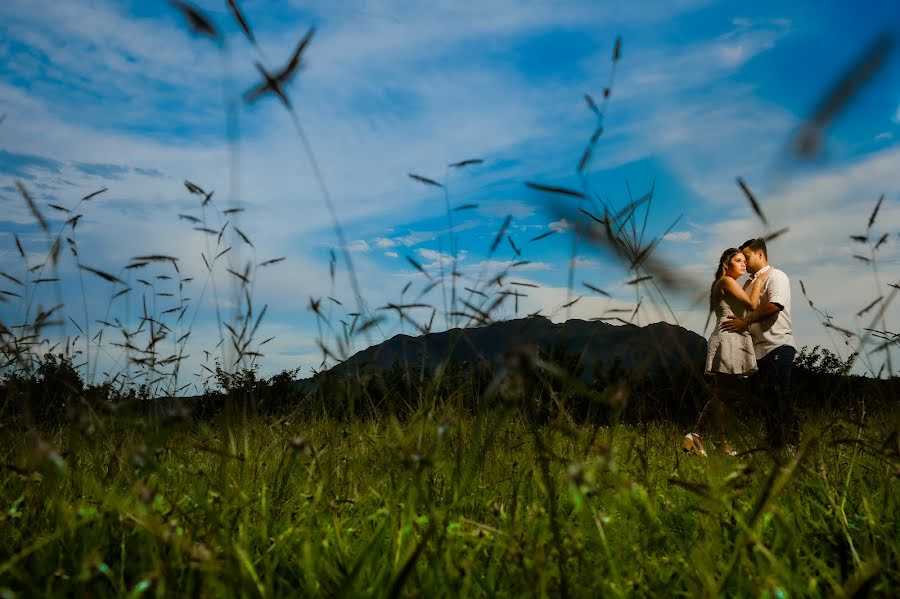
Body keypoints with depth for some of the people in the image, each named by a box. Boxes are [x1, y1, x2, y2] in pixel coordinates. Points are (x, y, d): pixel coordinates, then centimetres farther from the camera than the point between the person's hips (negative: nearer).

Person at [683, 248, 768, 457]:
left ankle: (695, 435, 6)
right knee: (723, 394, -5)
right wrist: (759, 282, 3)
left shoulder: (736, 286, 27)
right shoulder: (726, 281, -4)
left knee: (721, 394, 7)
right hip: (728, 339, -10)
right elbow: (752, 304, -9)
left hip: (736, 342, 10)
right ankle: (724, 443, 0)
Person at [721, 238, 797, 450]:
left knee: (781, 398, -8)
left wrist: (745, 322, -17)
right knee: (766, 398, 9)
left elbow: (775, 305, -19)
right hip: (758, 349, 8)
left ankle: (791, 444, -3)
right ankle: (773, 445, 14)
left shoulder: (776, 276, -3)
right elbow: (742, 309, 26)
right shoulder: (749, 282, 22)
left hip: (778, 345, -8)